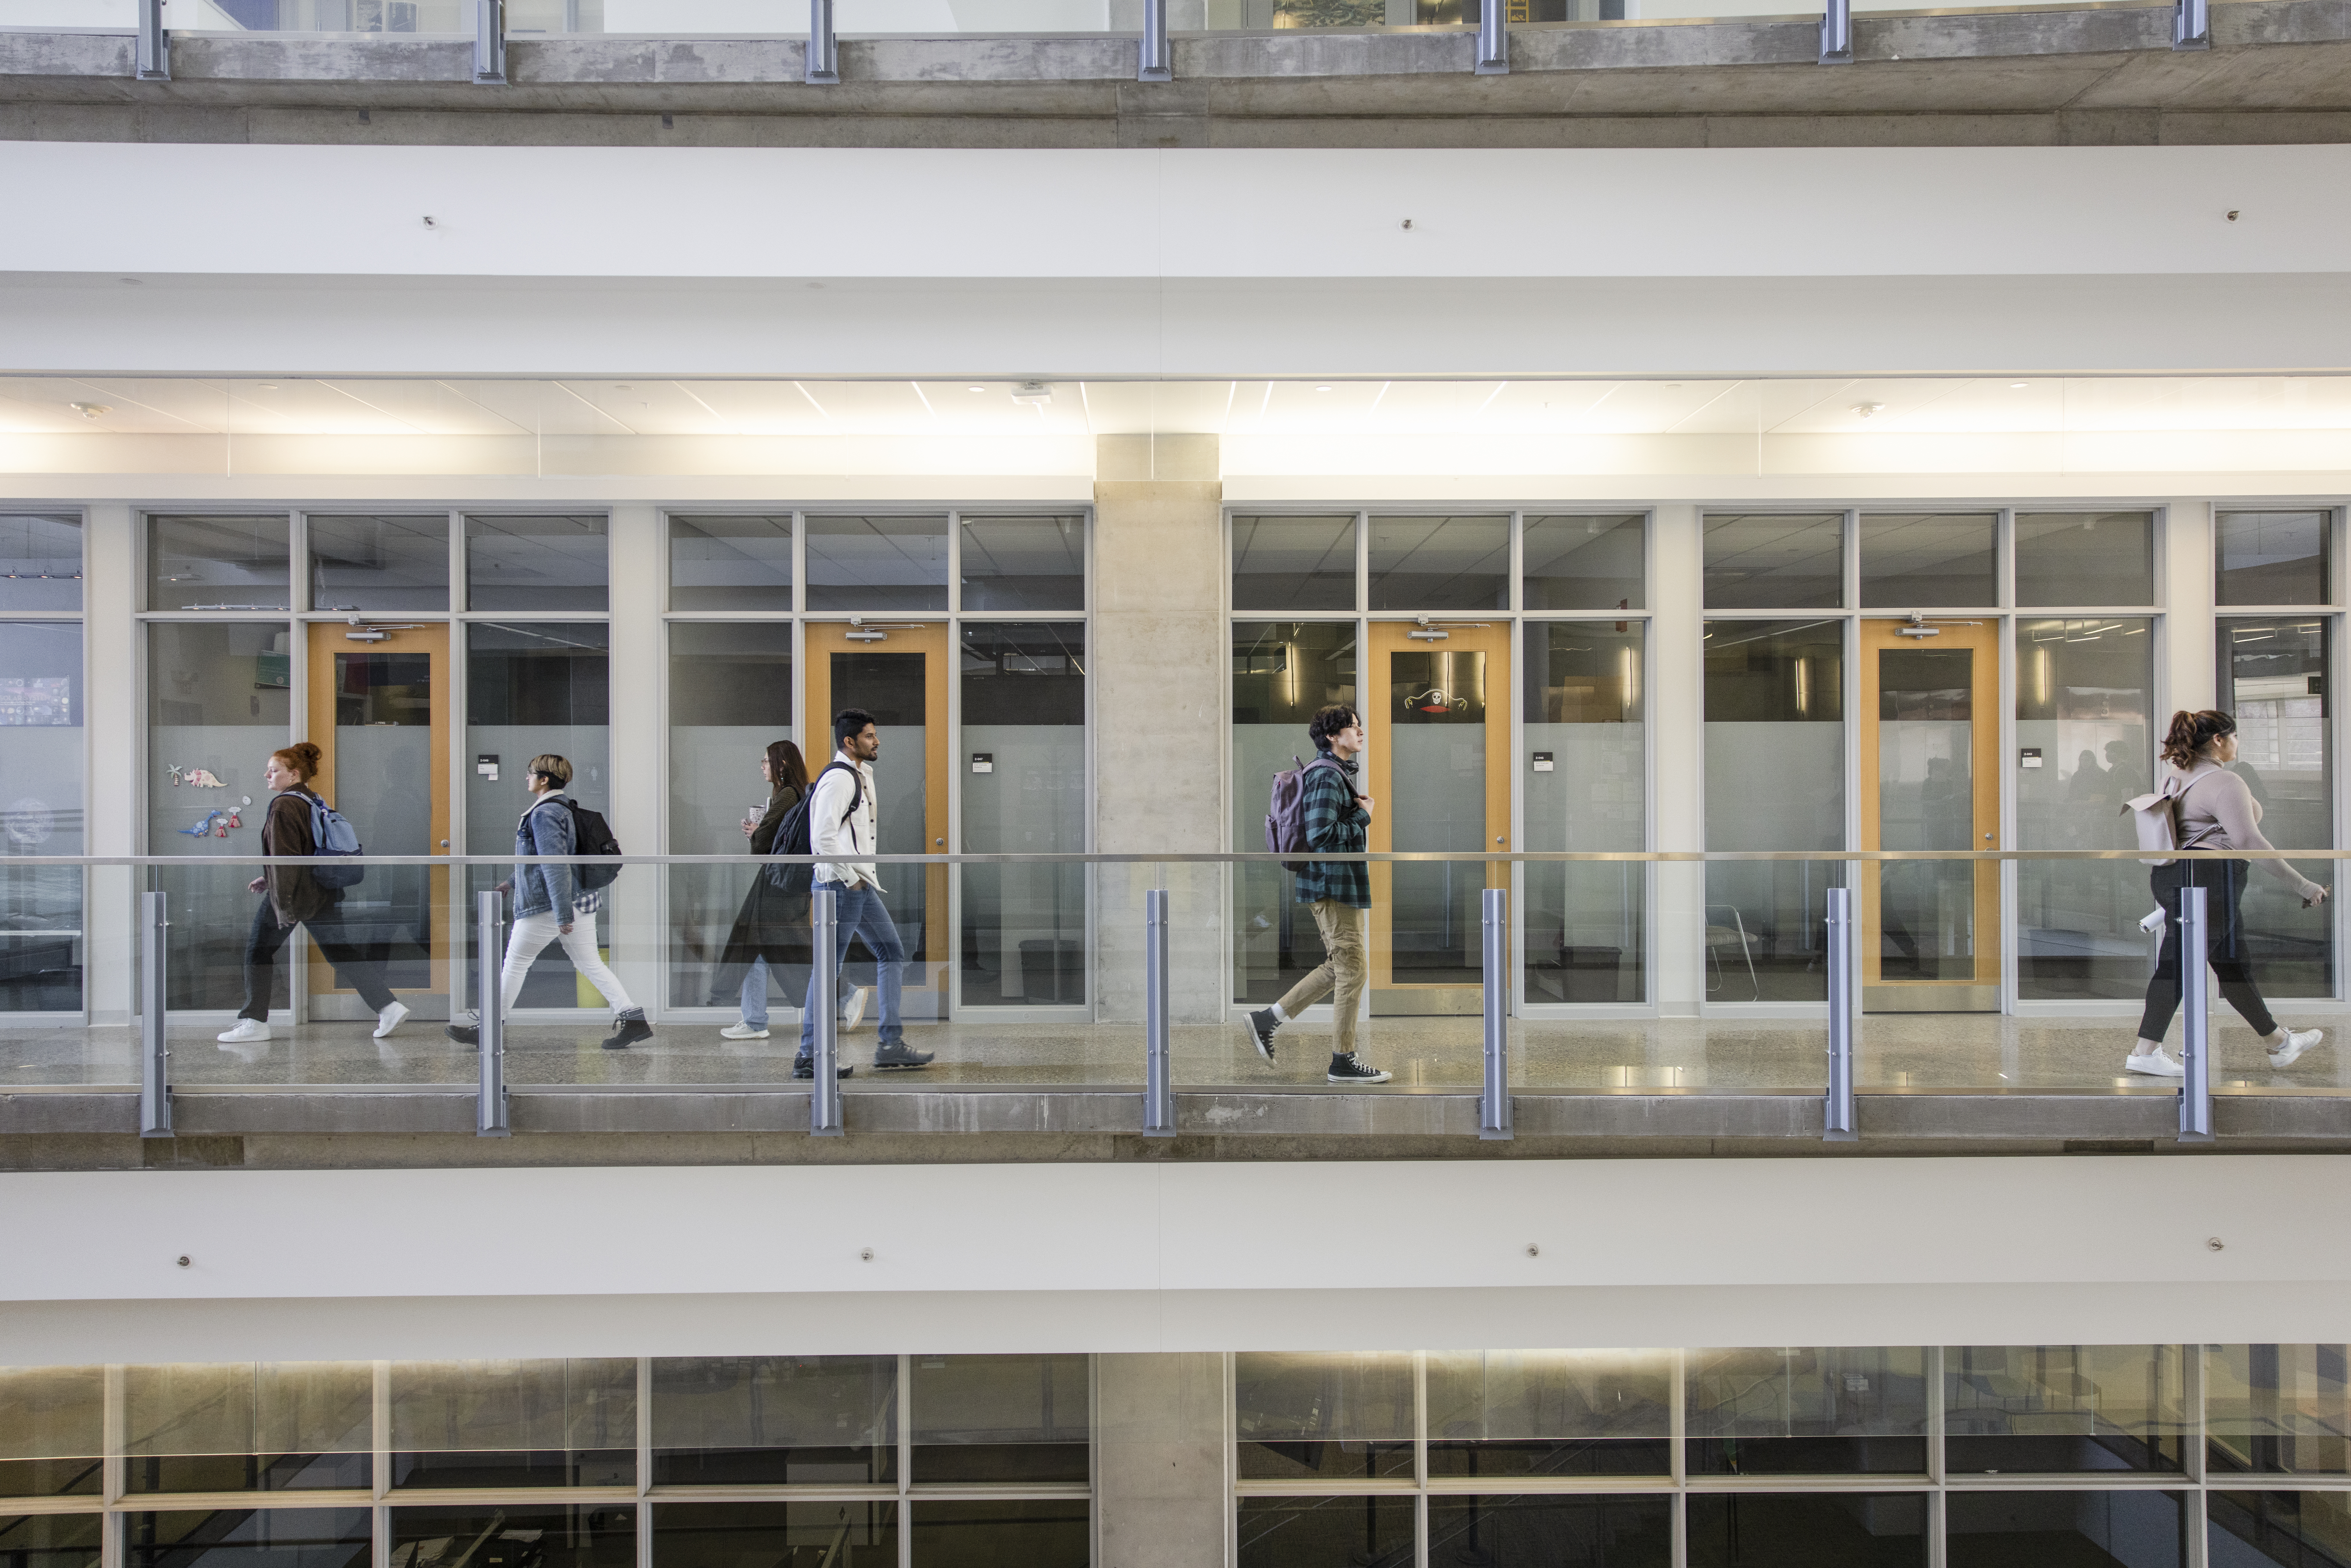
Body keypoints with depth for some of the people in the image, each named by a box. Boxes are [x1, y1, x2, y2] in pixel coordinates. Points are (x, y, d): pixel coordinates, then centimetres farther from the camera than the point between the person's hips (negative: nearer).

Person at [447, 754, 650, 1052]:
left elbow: (555, 864, -23)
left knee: (515, 963, 6)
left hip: (548, 905, -9)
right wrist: (512, 882, 38)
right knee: (589, 963, 8)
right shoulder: (566, 809, 15)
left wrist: (563, 914, -26)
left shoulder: (545, 813, -15)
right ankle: (633, 1019, 1)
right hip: (581, 900, 9)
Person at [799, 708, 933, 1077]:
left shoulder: (861, 775, 17)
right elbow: (823, 838, -22)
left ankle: (891, 1044, 14)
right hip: (841, 884, -10)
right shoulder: (838, 778, -14)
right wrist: (850, 878, -16)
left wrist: (864, 877, 17)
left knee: (892, 952, 11)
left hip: (861, 884, 10)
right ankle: (809, 1056, 2)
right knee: (829, 966, -5)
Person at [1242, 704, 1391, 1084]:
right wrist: (1364, 816, -15)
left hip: (1337, 881, 10)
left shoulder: (1336, 773, 17)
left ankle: (1267, 1020, 18)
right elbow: (1320, 835, -25)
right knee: (1351, 971, -3)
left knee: (1338, 967, 15)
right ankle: (1343, 1062, 7)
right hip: (1335, 885, -10)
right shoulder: (1327, 775, -16)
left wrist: (1358, 862, 16)